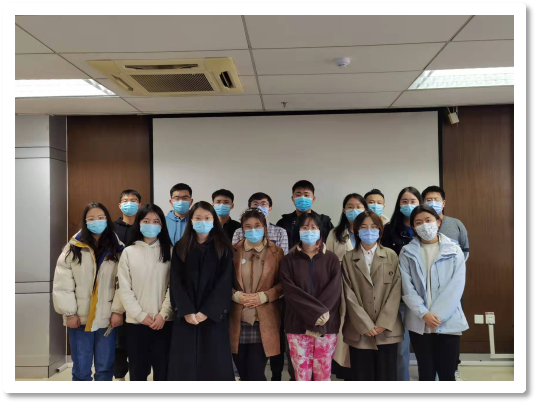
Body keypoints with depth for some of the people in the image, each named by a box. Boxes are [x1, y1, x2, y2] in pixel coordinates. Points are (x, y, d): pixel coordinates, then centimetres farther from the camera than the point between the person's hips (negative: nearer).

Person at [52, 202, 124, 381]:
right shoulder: (73, 248, -1)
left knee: (105, 368, 10)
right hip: (80, 318, 0)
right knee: (81, 370, 9)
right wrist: (70, 313, -7)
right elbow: (62, 283, -4)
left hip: (107, 318, 1)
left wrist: (118, 310, -8)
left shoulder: (117, 249, 1)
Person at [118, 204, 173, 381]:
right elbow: (124, 289, -1)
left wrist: (163, 314, -11)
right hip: (136, 322, 1)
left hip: (164, 322, 0)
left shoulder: (169, 251, 3)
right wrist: (141, 315, -8)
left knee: (162, 370, 7)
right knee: (138, 371, 11)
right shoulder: (129, 252, 3)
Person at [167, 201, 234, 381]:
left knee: (215, 364, 1)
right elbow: (176, 282, 0)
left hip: (214, 315, -1)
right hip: (186, 316, 1)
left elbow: (225, 282, -4)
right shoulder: (180, 248, 7)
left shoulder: (223, 248, 3)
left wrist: (206, 311, -13)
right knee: (185, 364, 3)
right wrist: (186, 311, -12)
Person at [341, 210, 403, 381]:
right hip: (359, 331, 0)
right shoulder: (348, 258, 3)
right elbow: (349, 294, -2)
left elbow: (396, 291, -1)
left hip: (387, 329, 0)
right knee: (362, 376, 7)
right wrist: (366, 325, -9)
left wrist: (383, 323, -9)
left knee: (386, 375, 8)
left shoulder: (391, 256, 5)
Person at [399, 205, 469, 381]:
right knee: (426, 373, 9)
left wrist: (436, 315, -13)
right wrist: (424, 314, -15)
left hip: (448, 322, -1)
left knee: (447, 373, 5)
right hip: (419, 323, 1)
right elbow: (407, 288, -3)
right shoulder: (407, 253, 3)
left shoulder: (454, 250, 2)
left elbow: (456, 286, -6)